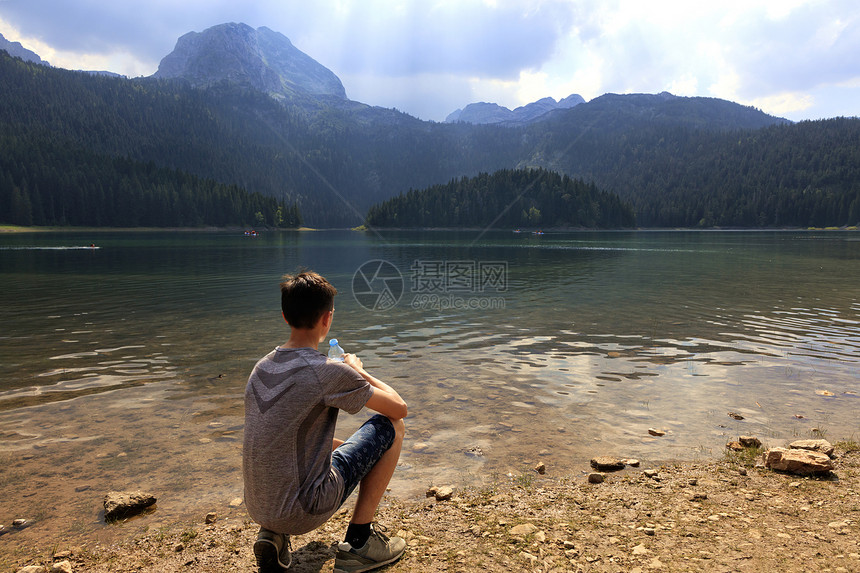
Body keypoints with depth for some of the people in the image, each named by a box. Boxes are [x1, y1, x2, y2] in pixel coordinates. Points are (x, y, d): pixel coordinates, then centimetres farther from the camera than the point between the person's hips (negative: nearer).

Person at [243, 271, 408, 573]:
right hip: (303, 511, -7)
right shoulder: (330, 372, -20)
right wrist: (358, 371, 9)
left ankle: (273, 534, 16)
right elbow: (399, 408, -6)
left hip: (257, 508, 7)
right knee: (391, 427, 3)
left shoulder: (262, 367, 4)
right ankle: (358, 540, 10)